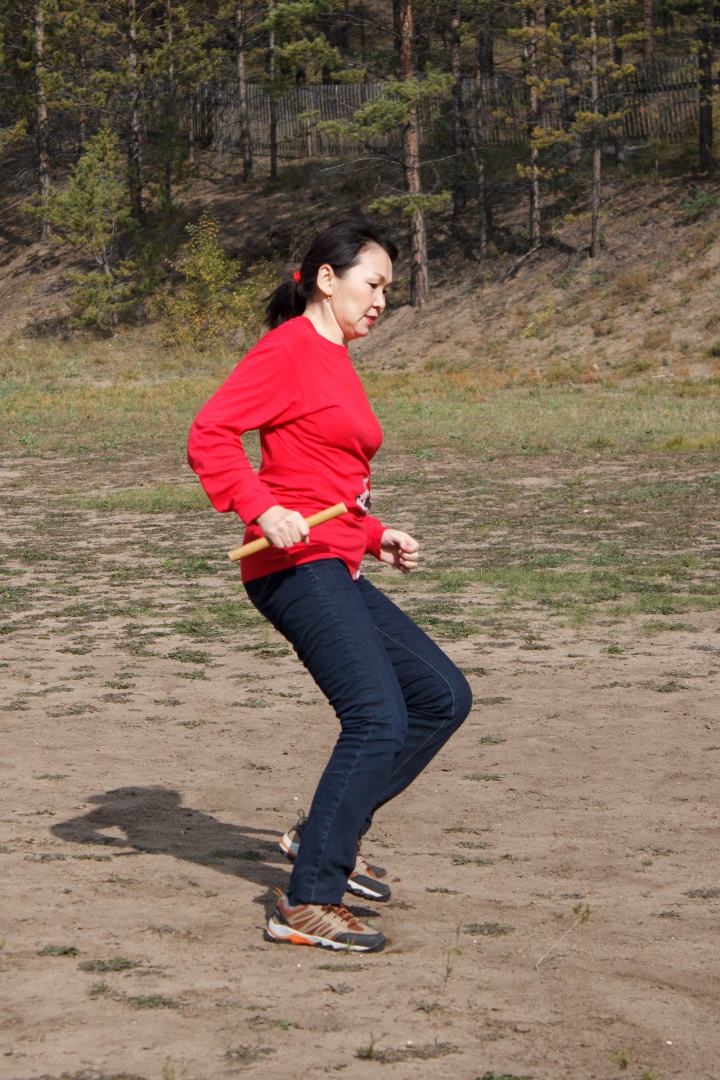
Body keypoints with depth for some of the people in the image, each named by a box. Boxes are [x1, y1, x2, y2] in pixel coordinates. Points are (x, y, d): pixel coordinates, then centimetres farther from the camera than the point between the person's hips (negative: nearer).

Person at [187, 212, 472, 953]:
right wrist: (263, 510, -26)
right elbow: (209, 434, -17)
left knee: (444, 697, 11)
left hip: (335, 573, 10)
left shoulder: (335, 363, 21)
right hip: (297, 566, -10)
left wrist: (377, 538, 19)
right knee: (380, 720, -18)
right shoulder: (289, 349, -7)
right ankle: (307, 906, -16)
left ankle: (325, 835, 15)